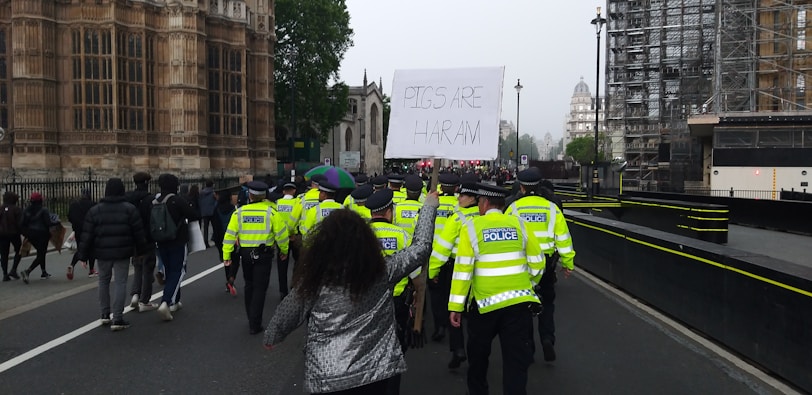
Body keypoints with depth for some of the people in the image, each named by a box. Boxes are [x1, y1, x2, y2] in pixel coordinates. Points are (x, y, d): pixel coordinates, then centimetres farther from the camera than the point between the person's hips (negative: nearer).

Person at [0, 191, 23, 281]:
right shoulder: (17, 209, -9)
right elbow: (20, 223, -13)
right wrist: (24, 233, -4)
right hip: (14, 233, -3)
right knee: (19, 251, 14)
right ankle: (13, 270, 1)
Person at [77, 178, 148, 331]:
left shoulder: (95, 210, -1)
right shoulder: (129, 209, -4)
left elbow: (87, 235, -2)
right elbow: (139, 232, -2)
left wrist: (83, 255, 3)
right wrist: (141, 249, 9)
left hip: (102, 252, 2)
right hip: (122, 252, -2)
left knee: (103, 281, 19)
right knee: (120, 283, 0)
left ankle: (105, 314, 24)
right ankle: (117, 319, -4)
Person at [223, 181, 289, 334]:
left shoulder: (239, 213, -2)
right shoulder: (270, 212, -9)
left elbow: (230, 235, -2)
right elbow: (281, 233, -4)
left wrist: (226, 255, 4)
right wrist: (284, 250, 12)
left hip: (246, 254, 3)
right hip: (264, 255, -3)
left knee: (249, 286, 21)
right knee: (260, 289, 3)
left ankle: (251, 318, 32)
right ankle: (255, 324, 1)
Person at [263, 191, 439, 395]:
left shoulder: (314, 279, -11)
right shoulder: (383, 271, -9)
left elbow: (287, 313, 2)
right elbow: (421, 247, 2)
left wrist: (271, 337, 22)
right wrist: (429, 207, 14)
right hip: (373, 372, 2)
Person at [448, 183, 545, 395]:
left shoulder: (472, 227, -5)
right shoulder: (519, 224, 2)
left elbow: (463, 269, -9)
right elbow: (537, 263, 5)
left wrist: (456, 306, -5)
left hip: (485, 303, -1)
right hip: (519, 302, 1)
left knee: (478, 355, 21)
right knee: (516, 359, 5)